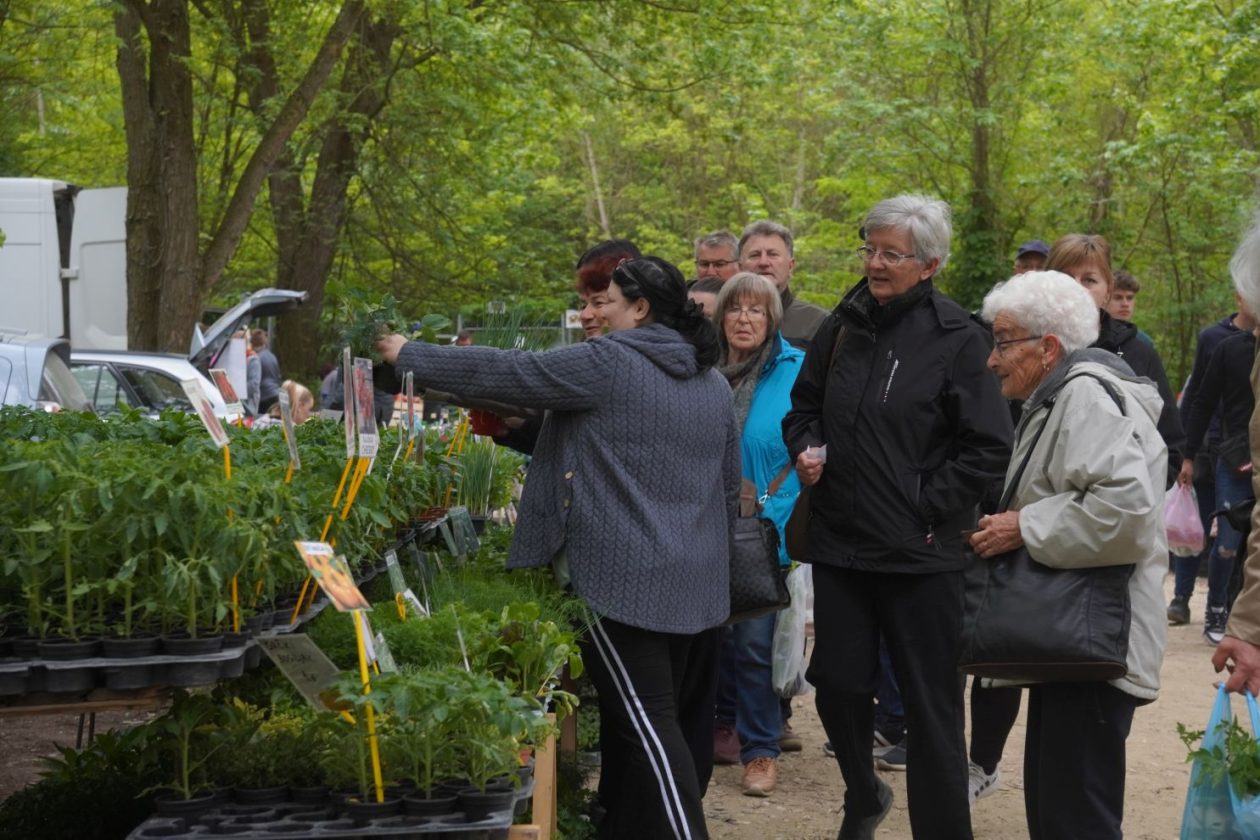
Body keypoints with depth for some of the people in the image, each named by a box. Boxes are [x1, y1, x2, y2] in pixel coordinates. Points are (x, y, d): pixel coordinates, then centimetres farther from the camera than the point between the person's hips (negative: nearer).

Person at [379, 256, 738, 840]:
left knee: (646, 724, -7)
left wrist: (408, 355, 3)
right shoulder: (714, 382, 13)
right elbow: (730, 487, 19)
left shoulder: (606, 364, -10)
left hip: (626, 579, -8)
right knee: (683, 720, 11)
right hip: (699, 583, 8)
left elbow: (504, 372, -8)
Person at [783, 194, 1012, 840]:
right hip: (839, 544, 5)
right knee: (838, 686, 13)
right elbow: (803, 407, 21)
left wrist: (929, 509, -12)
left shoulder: (956, 338, -9)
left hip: (919, 555, -5)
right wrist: (806, 449, 1)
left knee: (930, 706, 2)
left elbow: (988, 447, -10)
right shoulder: (842, 327, 6)